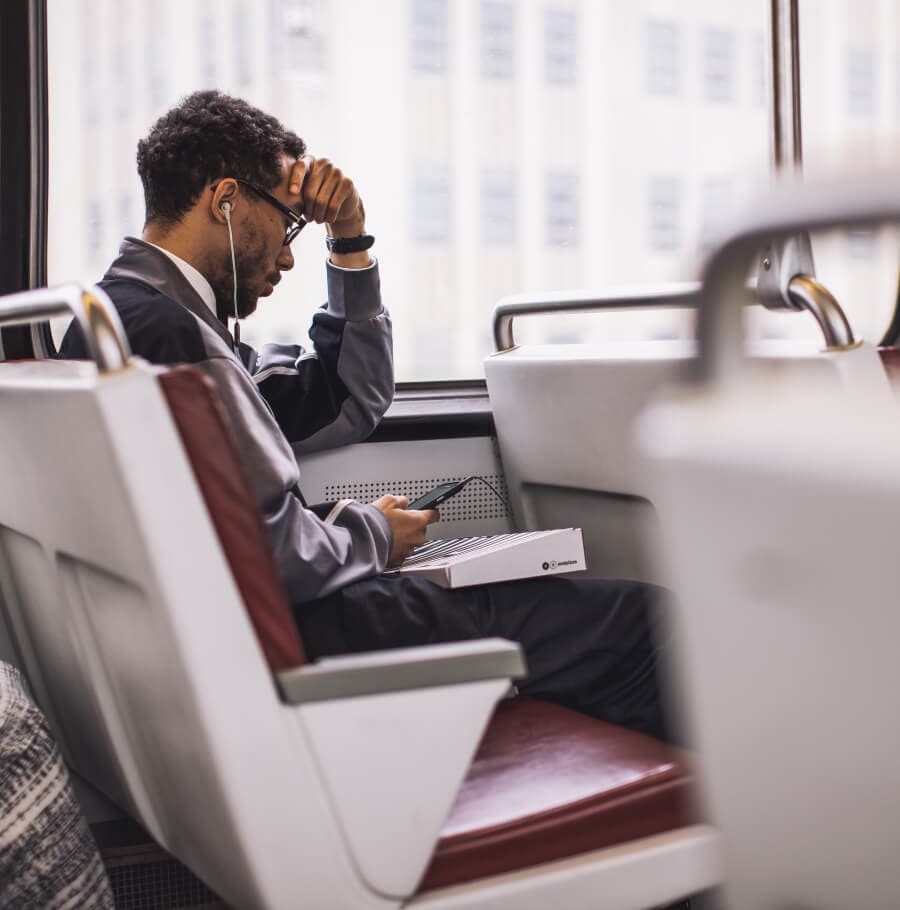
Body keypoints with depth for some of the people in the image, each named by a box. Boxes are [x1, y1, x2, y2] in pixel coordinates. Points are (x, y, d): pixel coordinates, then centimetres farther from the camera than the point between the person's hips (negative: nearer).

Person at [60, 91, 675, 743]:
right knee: (637, 620, -3)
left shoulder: (133, 309, 14)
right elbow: (273, 553, -23)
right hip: (288, 639, -10)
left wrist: (351, 243, 11)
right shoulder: (168, 330, -19)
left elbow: (353, 403, 19)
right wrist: (371, 535, -3)